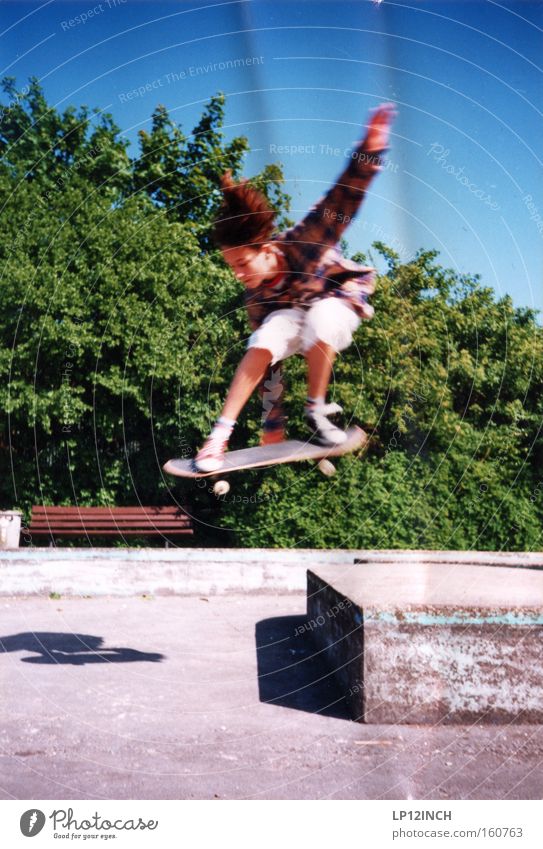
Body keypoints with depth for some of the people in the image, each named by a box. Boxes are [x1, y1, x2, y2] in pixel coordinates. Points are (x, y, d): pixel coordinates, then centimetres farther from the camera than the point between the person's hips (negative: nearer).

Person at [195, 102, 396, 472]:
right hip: (293, 311, 2)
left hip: (343, 296, -2)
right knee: (263, 343, -29)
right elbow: (266, 358, -12)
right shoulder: (257, 295, -20)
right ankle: (221, 435, -27)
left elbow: (344, 200, -40)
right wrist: (273, 420, -10)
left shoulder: (303, 242, -33)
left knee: (319, 318, -37)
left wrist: (369, 150, -57)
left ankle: (317, 410, -18)